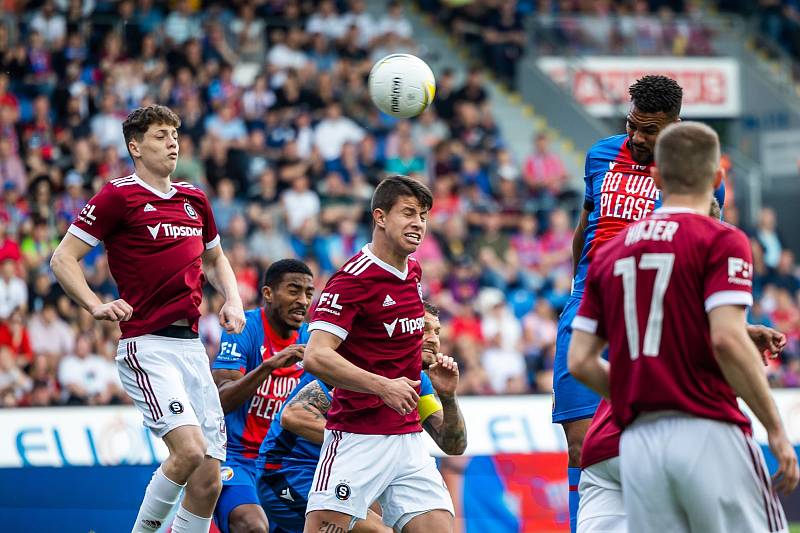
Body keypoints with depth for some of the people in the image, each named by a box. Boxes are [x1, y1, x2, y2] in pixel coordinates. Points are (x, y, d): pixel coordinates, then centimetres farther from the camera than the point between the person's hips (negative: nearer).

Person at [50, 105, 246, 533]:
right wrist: (97, 306, -17)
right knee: (189, 449, -24)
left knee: (208, 482, 0)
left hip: (191, 345, 7)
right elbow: (62, 259, -3)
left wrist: (232, 302, 15)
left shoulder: (194, 200, 17)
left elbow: (214, 259, 33)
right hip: (146, 347, -7)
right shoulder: (118, 196, -2)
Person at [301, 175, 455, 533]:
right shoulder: (352, 279, -12)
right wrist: (383, 386, -27)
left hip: (408, 435, 7)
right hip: (357, 437, -7)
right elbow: (316, 357, -22)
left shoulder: (413, 273, 13)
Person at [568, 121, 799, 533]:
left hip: (636, 443, 6)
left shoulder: (610, 253, 15)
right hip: (707, 434, -5)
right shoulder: (720, 241, -3)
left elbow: (580, 361, 12)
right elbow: (727, 339, -16)